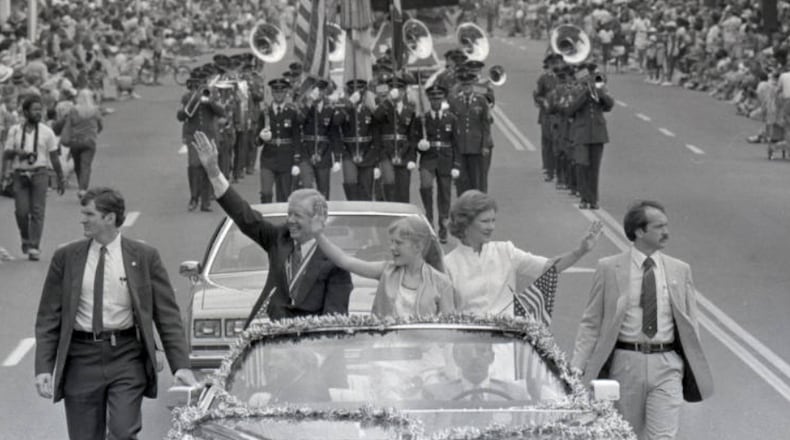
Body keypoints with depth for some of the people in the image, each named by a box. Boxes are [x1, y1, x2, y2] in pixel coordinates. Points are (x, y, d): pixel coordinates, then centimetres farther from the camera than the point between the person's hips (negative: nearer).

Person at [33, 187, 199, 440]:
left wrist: (181, 365, -7)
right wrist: (43, 367, -4)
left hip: (126, 356, -2)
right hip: (82, 359, 2)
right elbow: (48, 317, 5)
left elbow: (167, 315, 2)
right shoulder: (66, 257, 4)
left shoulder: (144, 257, 1)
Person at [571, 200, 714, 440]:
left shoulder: (680, 271, 7)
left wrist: (696, 370, 6)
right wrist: (576, 366, -6)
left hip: (666, 366, 1)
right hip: (625, 364, -1)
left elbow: (690, 324, 12)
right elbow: (591, 323, 3)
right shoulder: (609, 268, 1)